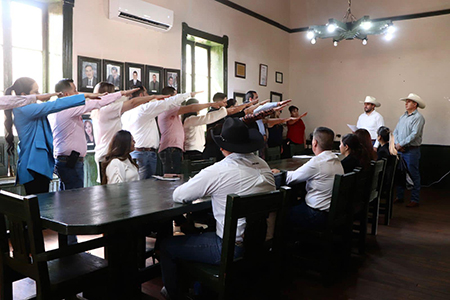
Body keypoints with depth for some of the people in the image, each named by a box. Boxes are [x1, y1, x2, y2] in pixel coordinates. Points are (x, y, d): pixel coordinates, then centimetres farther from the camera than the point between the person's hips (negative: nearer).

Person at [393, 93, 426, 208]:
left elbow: (414, 134, -16)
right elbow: (395, 132, 12)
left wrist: (401, 144, -14)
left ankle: (415, 200, 6)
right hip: (400, 150, 7)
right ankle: (400, 197, 20)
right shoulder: (403, 116, 15)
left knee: (413, 175, -1)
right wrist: (397, 144, -4)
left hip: (412, 150, -7)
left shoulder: (418, 117, -8)